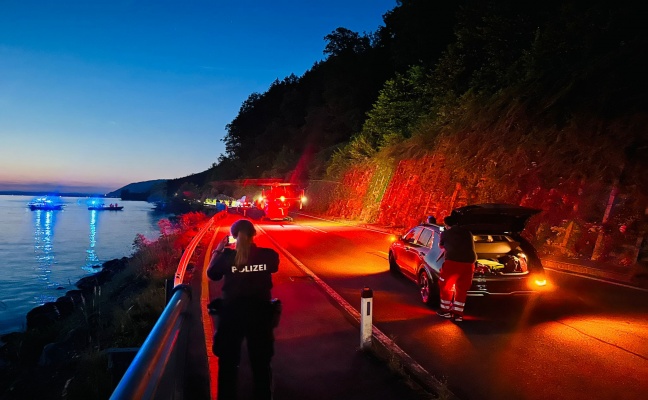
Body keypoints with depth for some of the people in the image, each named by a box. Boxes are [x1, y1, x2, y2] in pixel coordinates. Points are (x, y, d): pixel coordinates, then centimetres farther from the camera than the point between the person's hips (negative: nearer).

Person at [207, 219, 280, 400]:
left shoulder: (227, 256, -15)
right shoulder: (269, 255, -13)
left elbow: (212, 274, 3)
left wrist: (217, 251, 11)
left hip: (232, 313, -1)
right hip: (260, 312, 1)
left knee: (228, 361, 20)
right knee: (261, 362, 20)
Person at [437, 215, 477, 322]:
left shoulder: (445, 233, 10)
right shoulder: (467, 232, 20)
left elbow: (441, 246, 29)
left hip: (453, 262, -4)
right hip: (468, 263, 4)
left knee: (446, 287, 14)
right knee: (461, 290, 15)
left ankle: (446, 311, 21)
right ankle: (458, 314, 18)